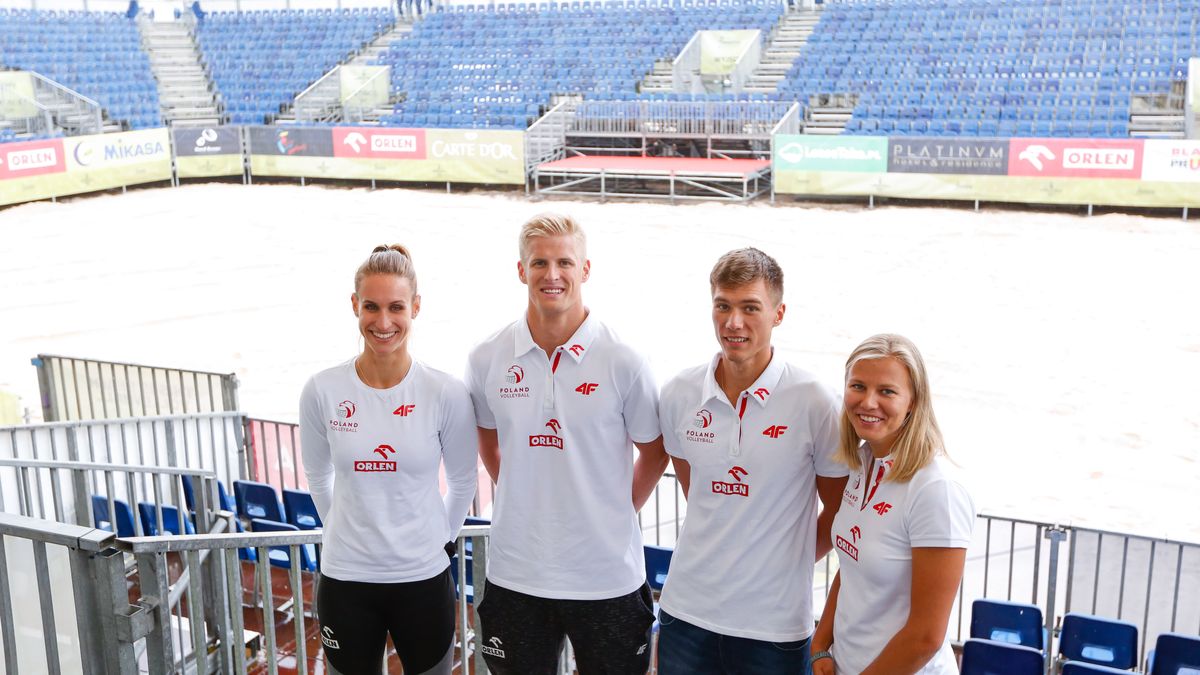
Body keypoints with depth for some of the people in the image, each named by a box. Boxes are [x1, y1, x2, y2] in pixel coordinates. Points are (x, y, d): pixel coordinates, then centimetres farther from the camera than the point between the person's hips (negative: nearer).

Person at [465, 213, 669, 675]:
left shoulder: (624, 363, -9)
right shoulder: (487, 359, -2)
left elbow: (653, 452, 3)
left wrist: (617, 514, 1)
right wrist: (520, 501, 8)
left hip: (607, 578, -2)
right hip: (515, 574, 2)